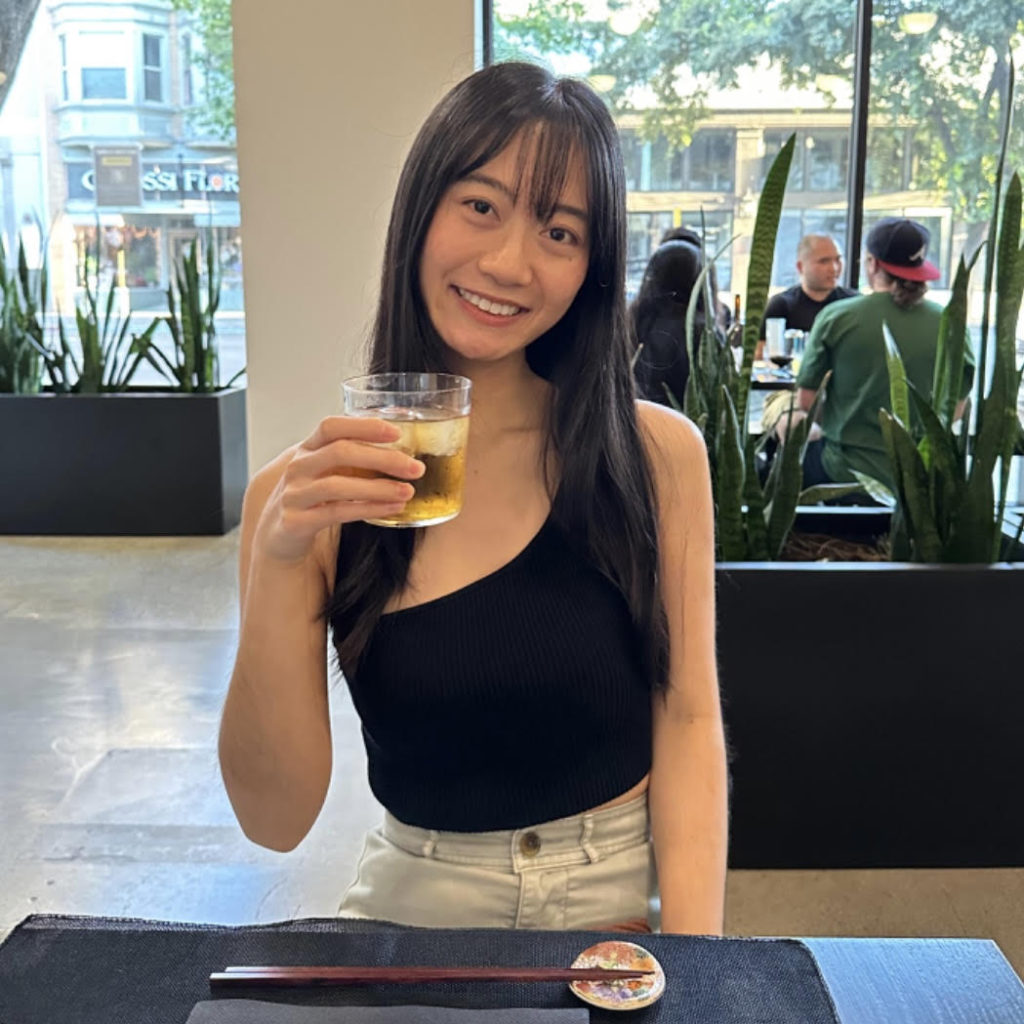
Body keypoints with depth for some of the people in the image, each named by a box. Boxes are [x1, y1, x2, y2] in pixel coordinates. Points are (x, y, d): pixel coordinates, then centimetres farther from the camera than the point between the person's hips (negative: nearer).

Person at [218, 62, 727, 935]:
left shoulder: (660, 455, -7)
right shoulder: (305, 494, -7)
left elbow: (687, 722, -4)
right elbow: (276, 820, -9)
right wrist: (277, 565, -22)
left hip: (628, 899, 1)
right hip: (414, 904, -1)